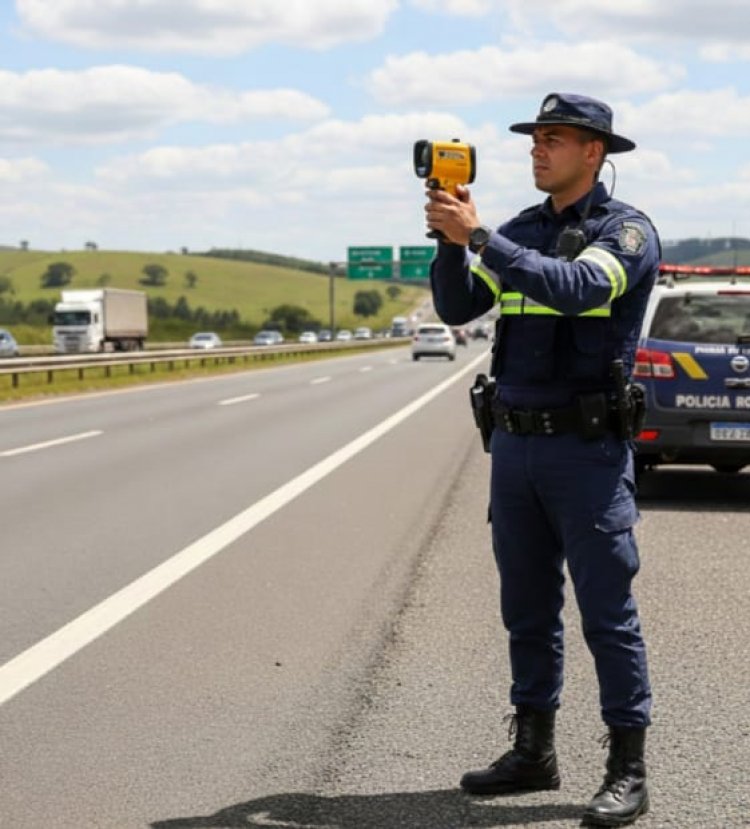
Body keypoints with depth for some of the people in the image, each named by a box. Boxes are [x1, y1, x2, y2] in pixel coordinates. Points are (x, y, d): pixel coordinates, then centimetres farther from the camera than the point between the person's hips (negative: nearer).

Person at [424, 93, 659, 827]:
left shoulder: (627, 232, -8)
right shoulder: (522, 231, 12)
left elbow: (573, 287, -27)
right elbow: (456, 307, 5)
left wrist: (477, 235, -27)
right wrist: (450, 239, -11)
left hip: (588, 449, -7)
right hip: (515, 443, 7)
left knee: (607, 611, -4)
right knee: (527, 608, 13)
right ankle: (533, 752, 23)